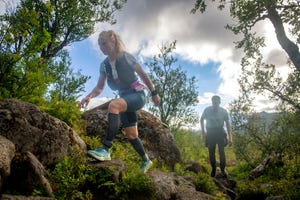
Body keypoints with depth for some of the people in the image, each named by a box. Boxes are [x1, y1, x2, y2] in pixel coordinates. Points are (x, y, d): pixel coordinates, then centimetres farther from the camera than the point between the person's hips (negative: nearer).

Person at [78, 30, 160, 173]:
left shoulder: (125, 56, -7)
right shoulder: (104, 65, 6)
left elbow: (143, 75, -3)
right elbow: (100, 87, 1)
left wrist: (154, 93, -4)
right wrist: (89, 96, -19)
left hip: (137, 94, -7)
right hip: (125, 97, 7)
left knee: (113, 105, -37)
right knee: (131, 135, 8)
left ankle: (105, 149, -41)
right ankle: (146, 161, 30)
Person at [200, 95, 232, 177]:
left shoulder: (223, 111, -10)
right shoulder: (207, 110, -10)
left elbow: (228, 124, -6)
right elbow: (201, 119, 8)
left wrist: (230, 137, -12)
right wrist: (203, 131, 4)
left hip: (220, 132, 0)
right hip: (210, 133, 1)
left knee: (221, 151, -8)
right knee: (211, 152, 1)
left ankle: (223, 169, 9)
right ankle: (213, 168, 20)